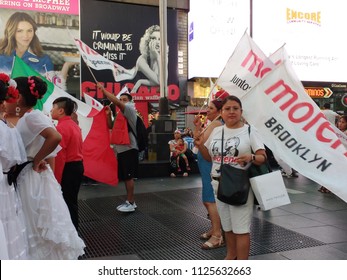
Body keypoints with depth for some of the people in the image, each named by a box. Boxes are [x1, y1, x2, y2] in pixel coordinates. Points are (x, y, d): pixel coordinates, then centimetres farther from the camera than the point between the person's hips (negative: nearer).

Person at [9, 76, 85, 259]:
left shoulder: (32, 116, -14)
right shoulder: (24, 118, 12)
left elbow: (55, 137, -31)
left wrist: (36, 161, -20)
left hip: (33, 178, -9)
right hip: (25, 178, 9)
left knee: (39, 226, 2)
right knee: (33, 226, 16)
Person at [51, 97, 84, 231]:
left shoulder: (61, 127, -17)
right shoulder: (74, 125, 12)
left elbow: (60, 155, -21)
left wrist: (56, 179, -19)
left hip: (68, 168, -10)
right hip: (77, 166, 10)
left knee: (67, 202, 0)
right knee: (72, 201, 17)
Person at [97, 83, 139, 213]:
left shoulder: (130, 109, -5)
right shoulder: (120, 113, 22)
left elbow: (116, 102, -20)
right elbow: (112, 127, 25)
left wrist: (103, 89, -14)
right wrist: (108, 115, 10)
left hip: (129, 149, -9)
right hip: (121, 149, 9)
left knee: (128, 176, -7)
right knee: (125, 177, 12)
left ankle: (130, 203, -2)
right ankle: (130, 201, 21)